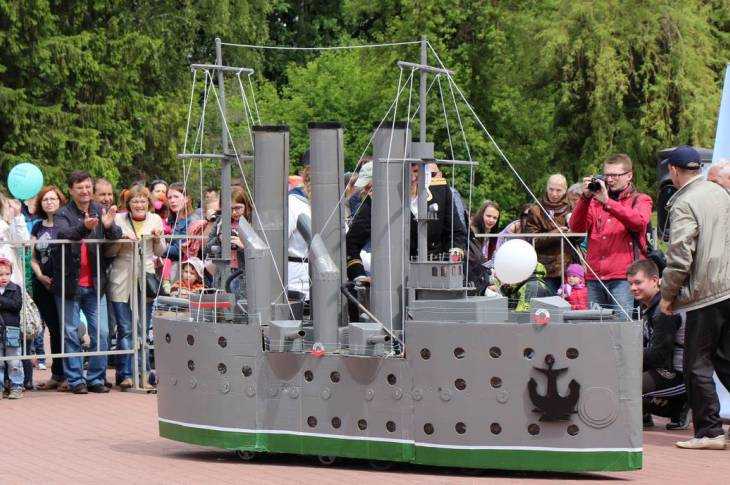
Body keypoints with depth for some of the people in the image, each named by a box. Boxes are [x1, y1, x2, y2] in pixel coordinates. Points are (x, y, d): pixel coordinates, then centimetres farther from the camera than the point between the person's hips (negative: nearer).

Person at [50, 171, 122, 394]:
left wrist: (109, 226, -30)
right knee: (71, 333, 2)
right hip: (69, 282, -3)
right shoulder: (63, 214, -4)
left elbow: (116, 236, -6)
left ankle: (96, 378, 11)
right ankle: (75, 380, 8)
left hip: (93, 284, 3)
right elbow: (64, 234, -24)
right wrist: (85, 227, -43)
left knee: (101, 332, 1)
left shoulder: (100, 211, 6)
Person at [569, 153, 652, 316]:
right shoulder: (595, 201, 19)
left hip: (623, 278, -4)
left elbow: (639, 222, -14)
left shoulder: (640, 200, 9)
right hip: (594, 278, 4)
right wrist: (585, 198, -9)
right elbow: (576, 227, 5)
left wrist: (607, 202, -20)